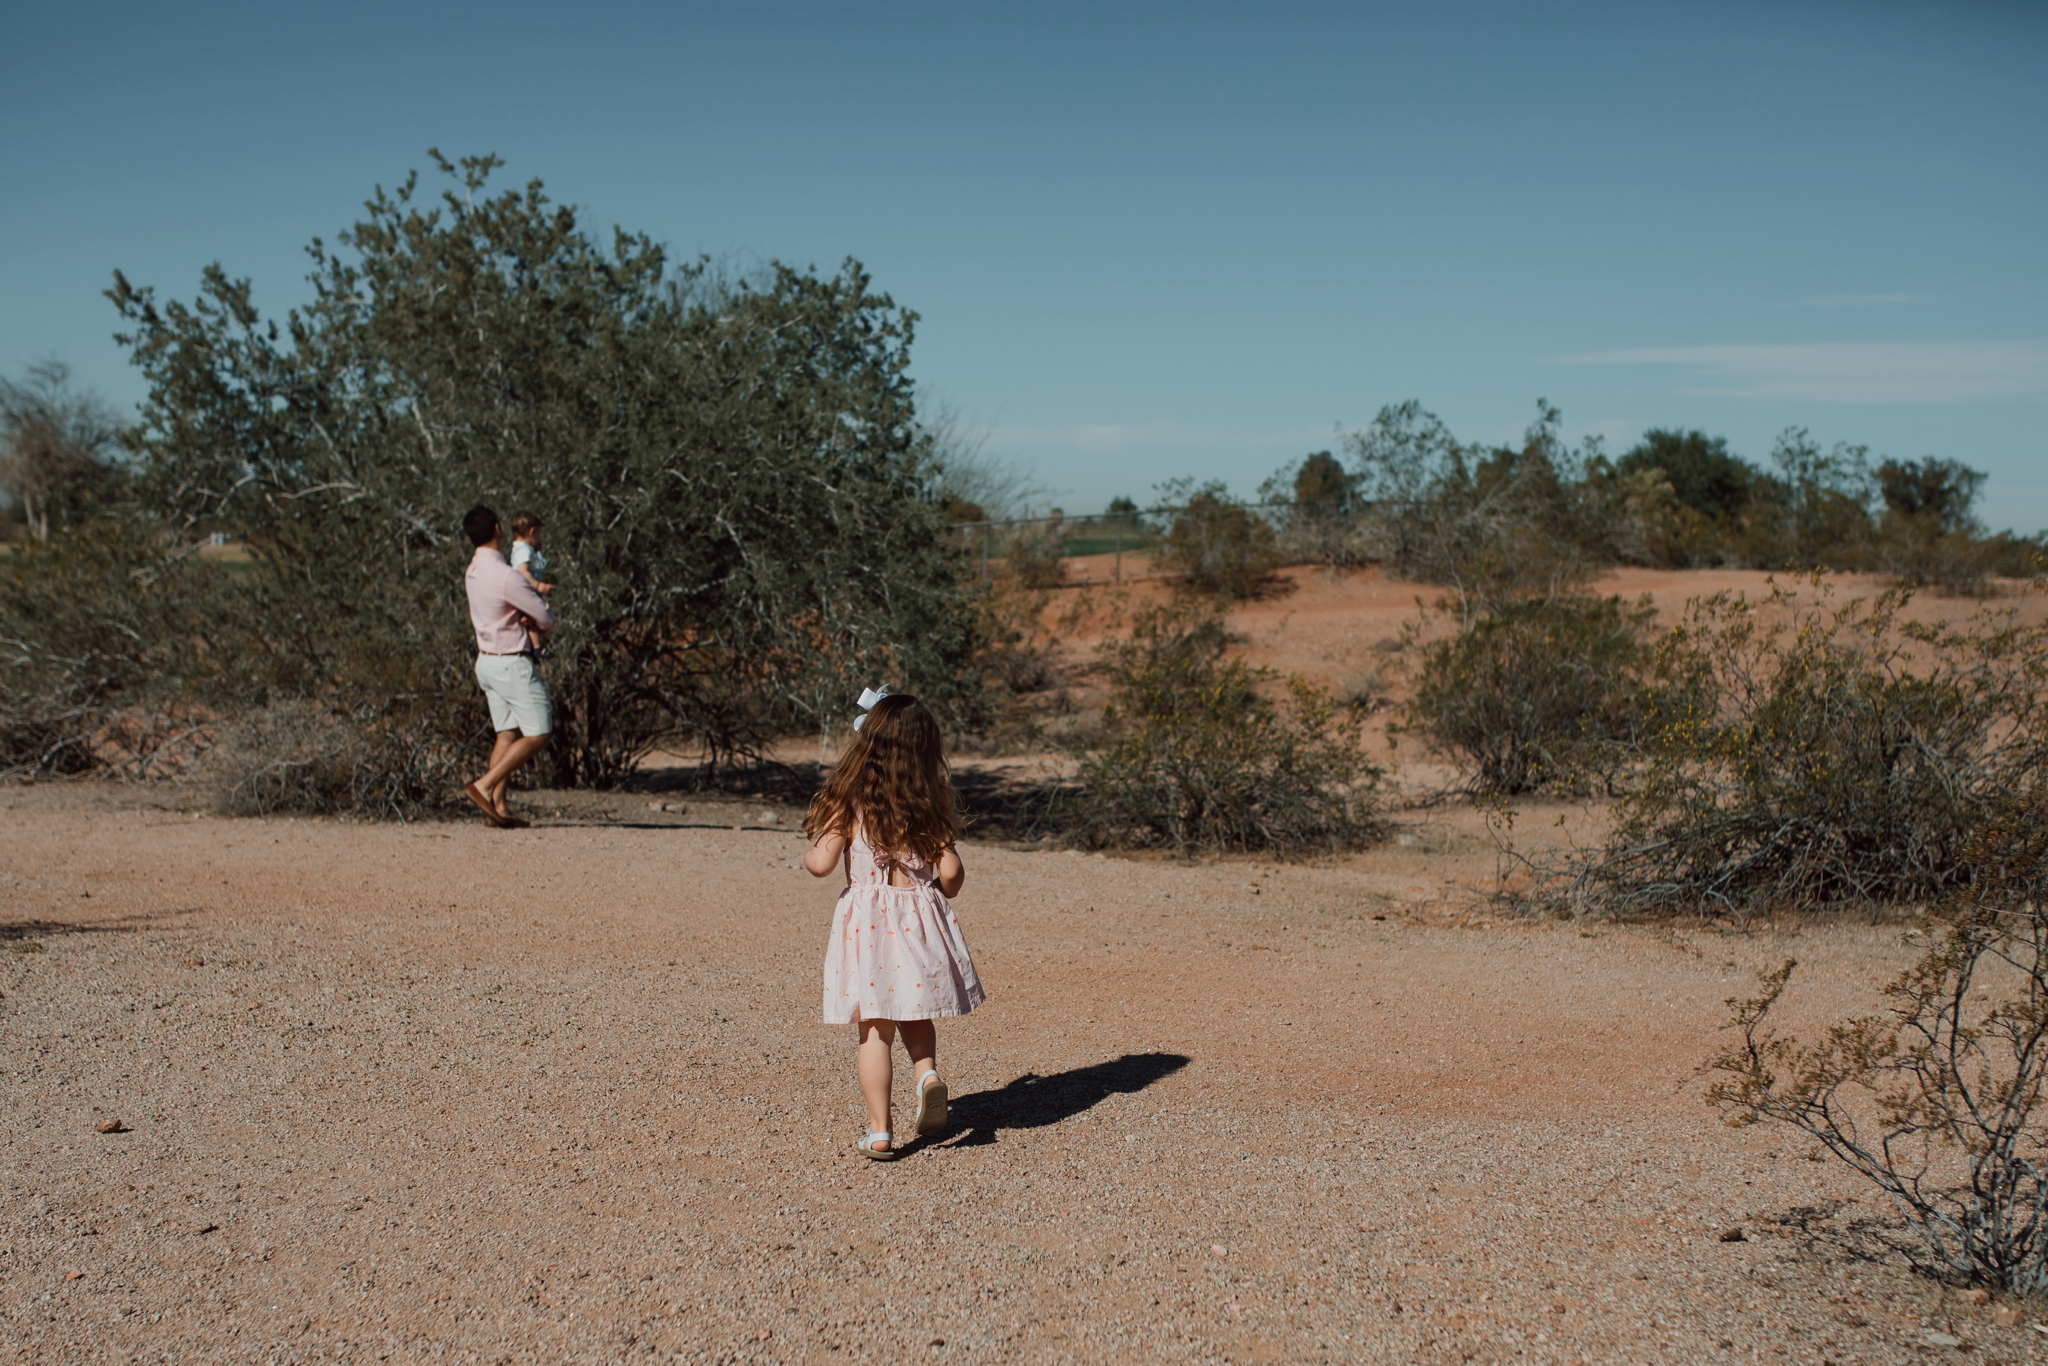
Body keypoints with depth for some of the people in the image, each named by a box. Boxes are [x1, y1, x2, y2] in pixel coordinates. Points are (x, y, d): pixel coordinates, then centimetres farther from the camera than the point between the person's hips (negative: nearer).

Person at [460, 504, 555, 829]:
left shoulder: (473, 572, 7)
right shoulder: (505, 575, -20)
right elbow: (546, 619, -14)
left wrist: (526, 620, -4)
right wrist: (539, 625, 10)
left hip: (487, 661, 9)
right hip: (511, 664, -9)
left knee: (507, 734, 10)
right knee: (538, 734, -4)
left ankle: (498, 807, 4)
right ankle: (485, 785, -10)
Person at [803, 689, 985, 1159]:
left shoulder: (850, 801, -8)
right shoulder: (931, 804, -1)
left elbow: (821, 863, -12)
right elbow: (950, 873, -4)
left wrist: (808, 855, 11)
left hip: (867, 920, -2)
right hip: (921, 921, 2)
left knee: (873, 1029, 4)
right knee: (914, 1013, 22)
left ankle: (879, 1132, 2)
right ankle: (928, 1072, -7)